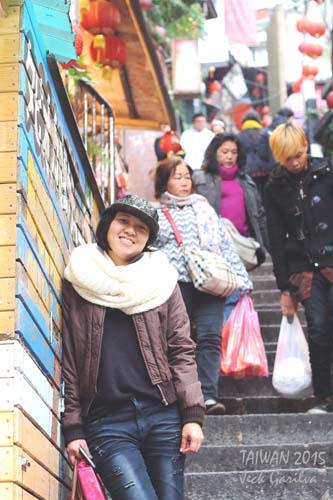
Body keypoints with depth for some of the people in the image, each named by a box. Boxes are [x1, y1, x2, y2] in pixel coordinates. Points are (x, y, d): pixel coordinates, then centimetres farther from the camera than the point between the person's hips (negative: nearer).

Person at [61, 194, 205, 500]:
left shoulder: (161, 279, 12)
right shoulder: (78, 283, 8)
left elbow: (182, 351, 8)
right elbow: (67, 361, 6)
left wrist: (192, 415, -2)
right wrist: (73, 428, 0)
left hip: (163, 415, 2)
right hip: (106, 422, -2)